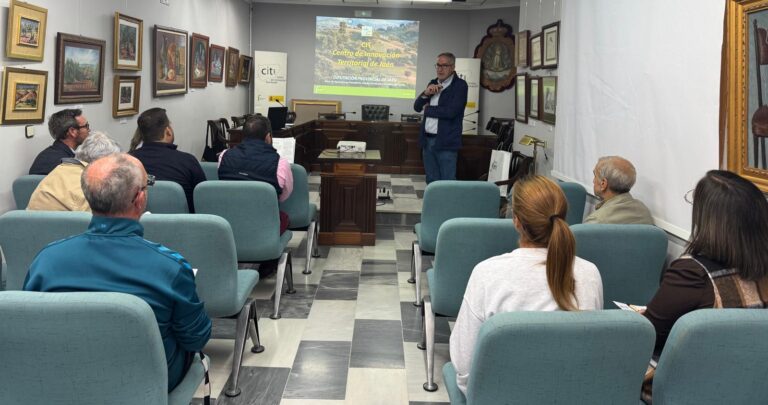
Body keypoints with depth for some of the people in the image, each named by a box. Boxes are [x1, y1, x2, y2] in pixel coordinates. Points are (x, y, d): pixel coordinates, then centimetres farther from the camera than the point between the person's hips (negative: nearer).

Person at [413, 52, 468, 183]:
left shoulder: (460, 85, -7)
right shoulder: (433, 83, 14)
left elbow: (451, 111, -19)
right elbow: (417, 106, 12)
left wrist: (427, 109, -5)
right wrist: (426, 93, -8)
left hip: (446, 142, -6)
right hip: (427, 140, 6)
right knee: (431, 182, 12)